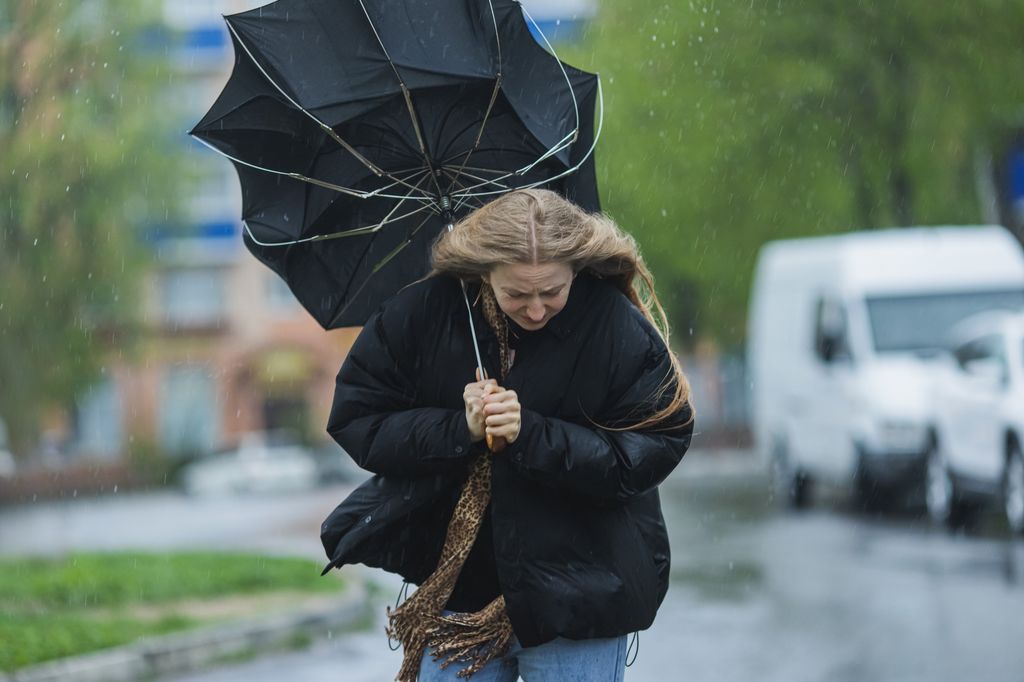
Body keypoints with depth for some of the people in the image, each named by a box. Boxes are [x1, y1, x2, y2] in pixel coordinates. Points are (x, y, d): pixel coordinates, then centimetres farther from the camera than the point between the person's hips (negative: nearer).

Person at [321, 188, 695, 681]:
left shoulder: (619, 329, -12)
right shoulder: (423, 312, -7)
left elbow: (650, 453, -14)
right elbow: (355, 420, -4)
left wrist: (530, 435, -24)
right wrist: (458, 429, -19)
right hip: (455, 590, 2)